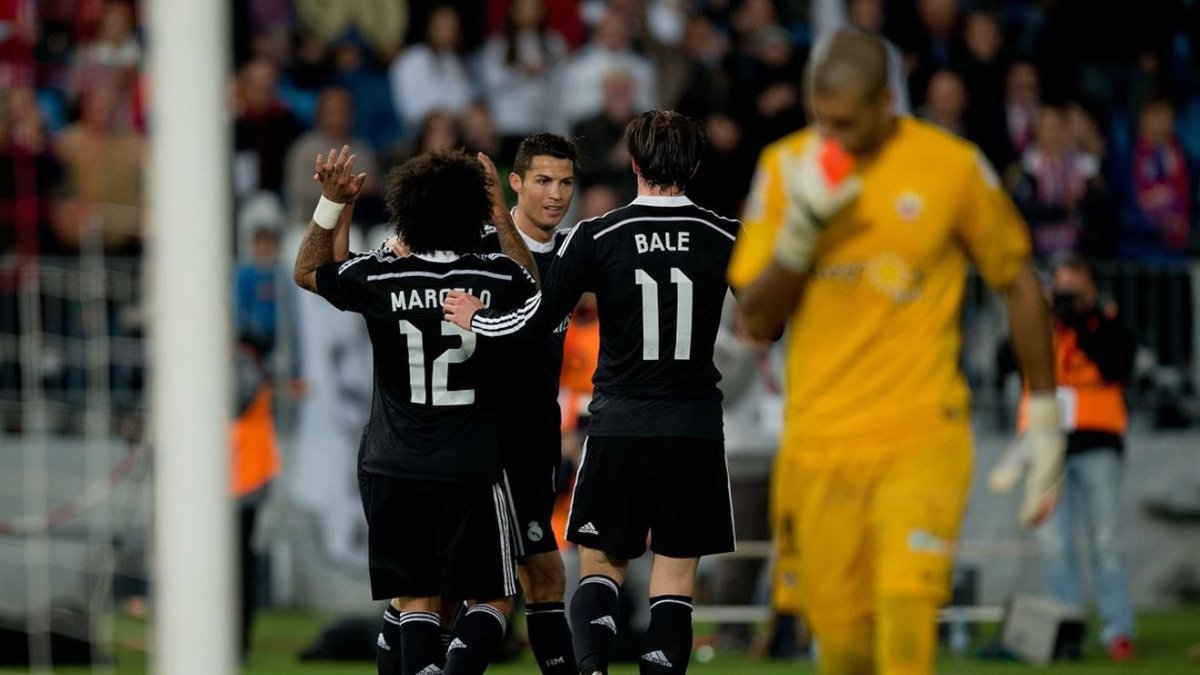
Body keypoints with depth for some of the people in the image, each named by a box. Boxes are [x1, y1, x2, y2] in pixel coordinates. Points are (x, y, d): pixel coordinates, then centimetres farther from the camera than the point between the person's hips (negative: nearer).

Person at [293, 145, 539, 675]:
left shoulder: (378, 278, -6)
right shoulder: (497, 279, -5)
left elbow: (307, 272, 14)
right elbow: (537, 292, 21)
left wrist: (332, 203, 15)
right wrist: (502, 217, 22)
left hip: (391, 467, 1)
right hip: (470, 468, -1)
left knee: (415, 600, 10)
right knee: (493, 599, 7)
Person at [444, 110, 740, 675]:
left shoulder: (596, 236, -5)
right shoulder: (725, 237, -1)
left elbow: (536, 321, -4)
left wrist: (476, 318, 15)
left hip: (619, 426, -1)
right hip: (696, 428, 1)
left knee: (601, 566, 8)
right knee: (674, 582, 3)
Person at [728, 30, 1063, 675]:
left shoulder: (952, 167, -3)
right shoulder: (785, 167, 3)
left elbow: (1019, 283, 10)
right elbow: (757, 320, 2)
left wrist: (1043, 419, 11)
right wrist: (801, 229, -14)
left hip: (922, 435, -3)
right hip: (818, 440, 3)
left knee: (905, 609, -20)